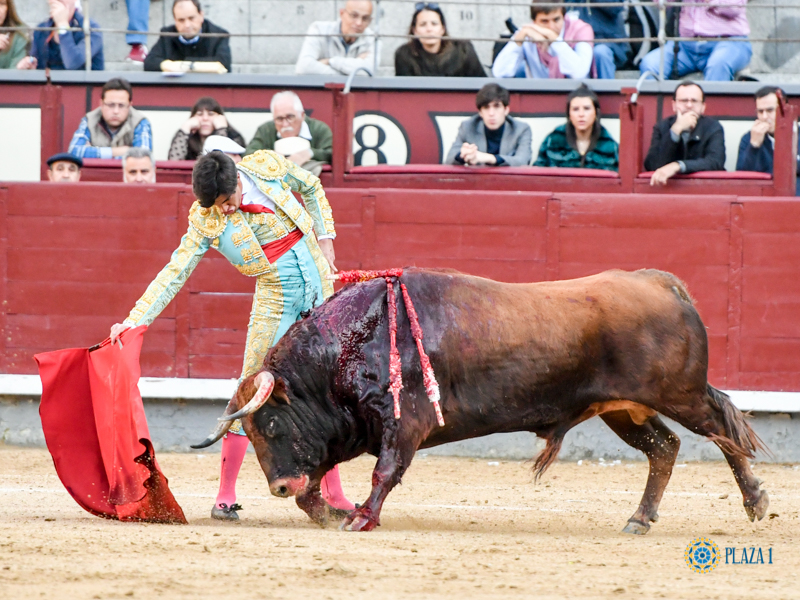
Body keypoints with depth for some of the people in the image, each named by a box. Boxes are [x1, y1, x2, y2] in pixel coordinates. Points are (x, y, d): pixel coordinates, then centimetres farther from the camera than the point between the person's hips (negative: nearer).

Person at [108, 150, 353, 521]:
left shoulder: (268, 166, -7)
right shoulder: (206, 219, -12)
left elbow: (311, 188, 13)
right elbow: (175, 272, -13)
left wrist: (325, 240, 8)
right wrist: (135, 320, -21)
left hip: (320, 283, 2)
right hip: (276, 298, -2)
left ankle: (333, 493, 15)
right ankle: (226, 495, -3)